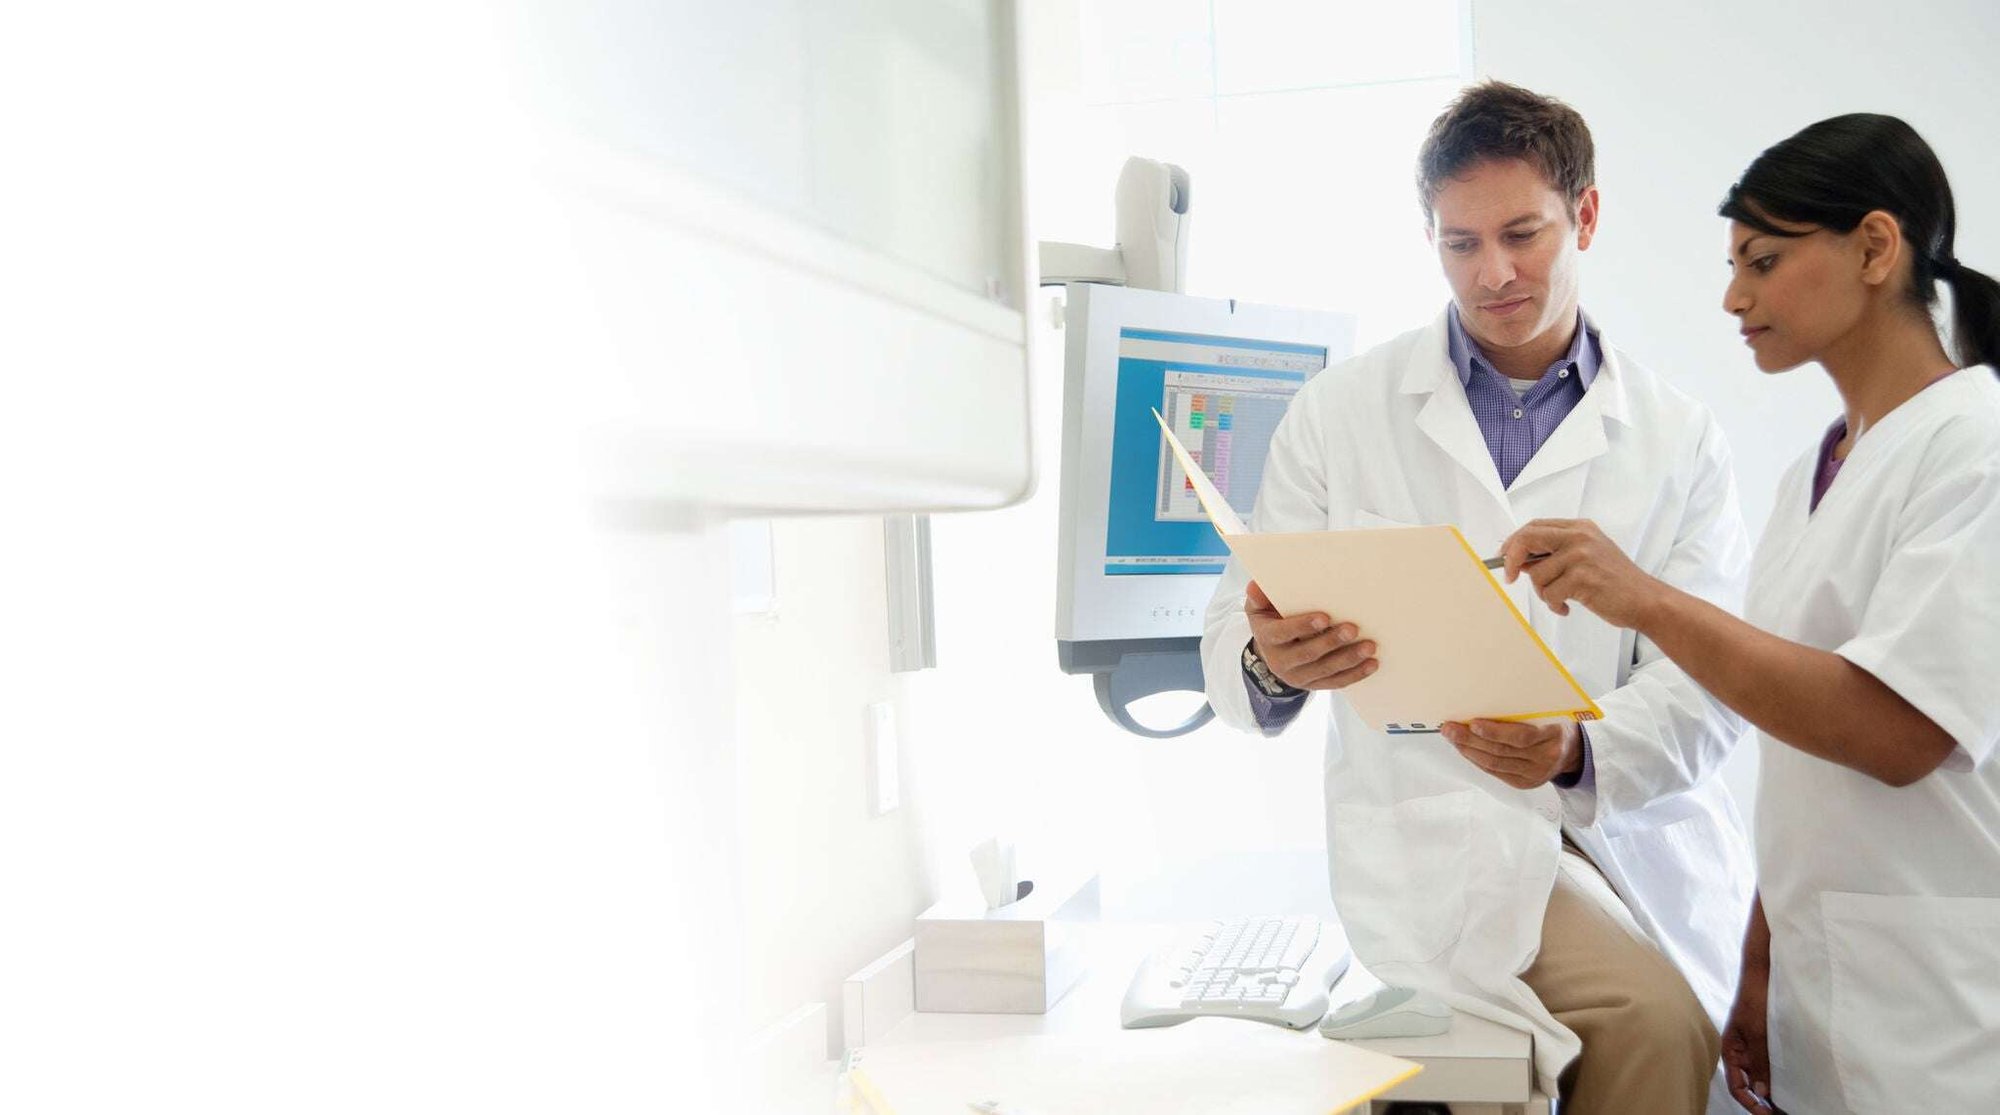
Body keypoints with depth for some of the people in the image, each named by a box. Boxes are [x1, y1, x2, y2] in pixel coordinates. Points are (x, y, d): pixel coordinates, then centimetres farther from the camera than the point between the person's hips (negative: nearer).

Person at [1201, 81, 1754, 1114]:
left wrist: (1579, 749, -24)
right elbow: (1234, 633, 0)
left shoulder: (1678, 437, 6)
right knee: (1651, 1021, -23)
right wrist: (1271, 664, -25)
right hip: (1442, 830, -3)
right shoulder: (1340, 411, 3)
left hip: (1639, 826, 3)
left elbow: (1706, 682, -2)